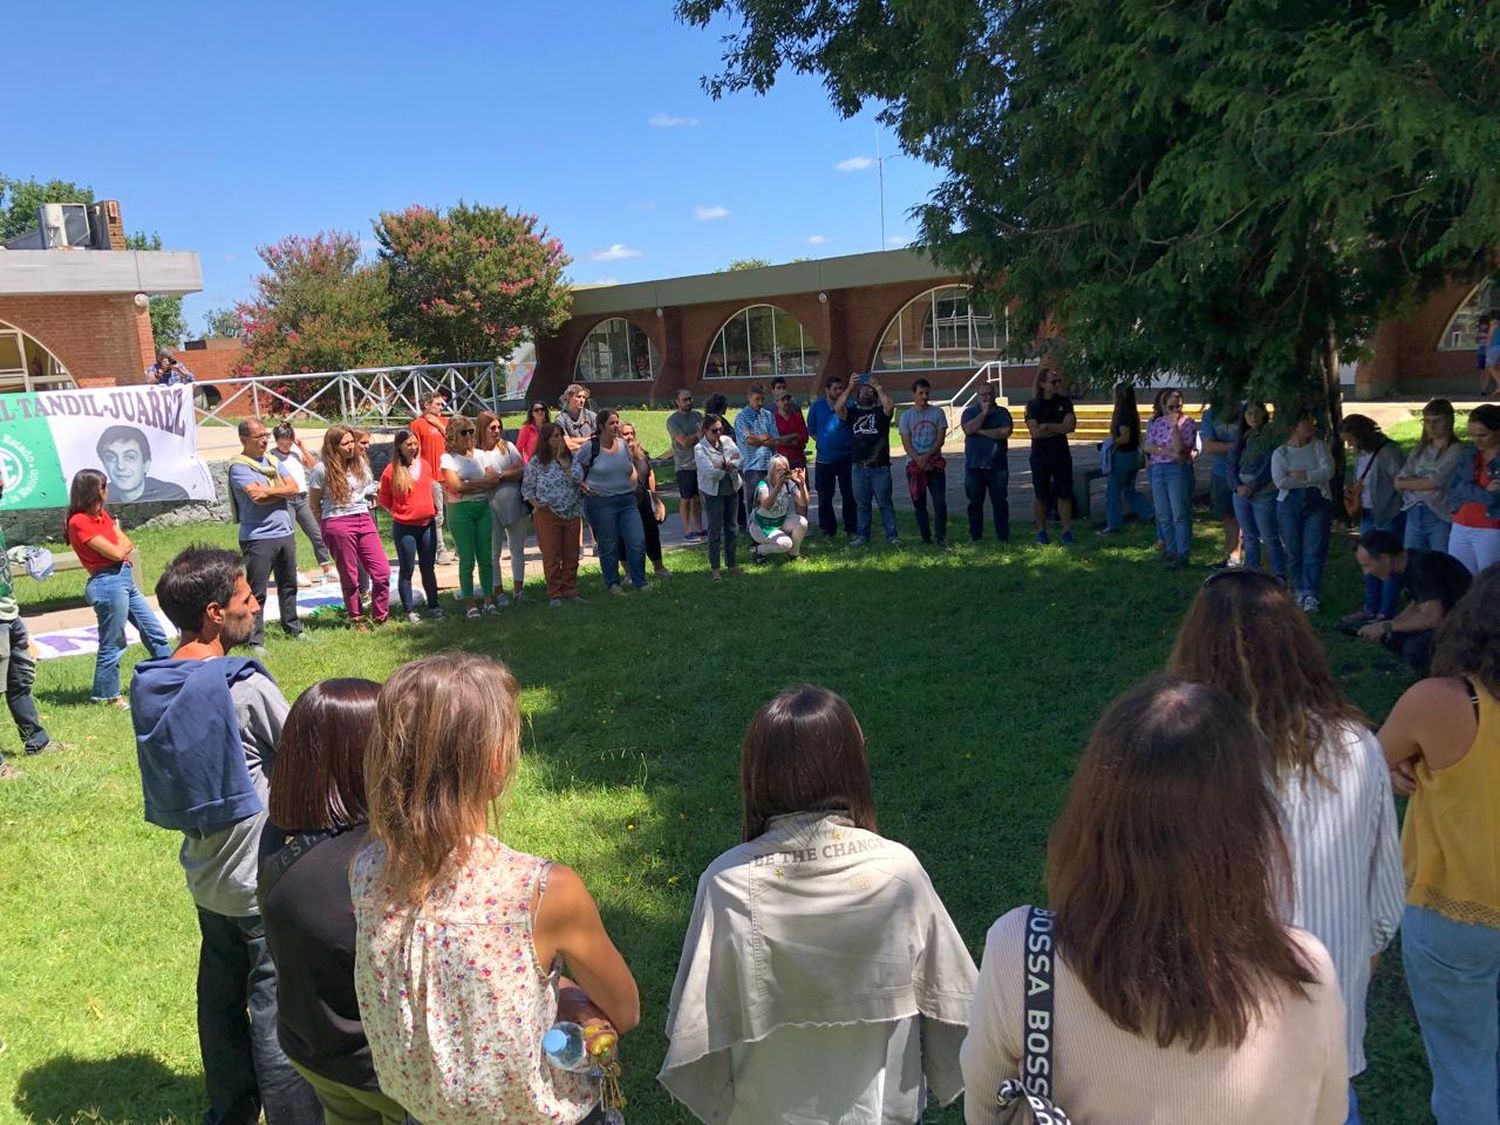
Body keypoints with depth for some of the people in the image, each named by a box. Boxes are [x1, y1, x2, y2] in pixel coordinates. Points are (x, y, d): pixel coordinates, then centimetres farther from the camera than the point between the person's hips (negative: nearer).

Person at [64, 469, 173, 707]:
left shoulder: (102, 514, 13)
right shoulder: (79, 523, -13)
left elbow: (127, 545, 10)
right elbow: (117, 552, -15)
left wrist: (120, 544, -10)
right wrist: (120, 540, 5)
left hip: (124, 579, 9)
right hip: (108, 583, -9)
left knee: (154, 632, 16)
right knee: (112, 644, 1)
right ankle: (108, 696, 13)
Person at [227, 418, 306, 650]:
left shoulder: (272, 461, 13)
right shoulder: (239, 467, -9)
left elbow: (293, 488, 2)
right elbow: (257, 496, -23)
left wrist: (269, 492, -11)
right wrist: (280, 492, -9)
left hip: (285, 533, 7)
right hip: (258, 538, -7)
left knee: (289, 585, 17)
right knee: (257, 592, -3)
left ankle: (293, 629, 31)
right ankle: (256, 640, 3)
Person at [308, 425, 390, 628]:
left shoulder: (360, 463, 8)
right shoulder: (322, 469, -6)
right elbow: (314, 503, 2)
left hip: (364, 519, 5)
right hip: (338, 525, -5)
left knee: (382, 572, -3)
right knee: (349, 577, 4)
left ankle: (380, 618, 11)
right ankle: (357, 620, 19)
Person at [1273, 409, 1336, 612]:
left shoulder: (1319, 446, 5)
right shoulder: (1281, 452, 2)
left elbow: (1328, 472, -10)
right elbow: (1280, 481, -12)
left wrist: (1300, 475, -13)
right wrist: (1313, 479, -10)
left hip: (1318, 503, 0)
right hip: (1290, 505, 0)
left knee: (1314, 552, -6)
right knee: (1294, 553, 6)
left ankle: (1311, 595, -4)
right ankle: (1299, 592, 18)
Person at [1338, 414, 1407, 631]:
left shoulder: (1389, 451, -16)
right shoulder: (1361, 453, 10)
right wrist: (1351, 491, 3)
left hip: (1389, 516, -9)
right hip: (1367, 515, 9)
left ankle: (1385, 614, 5)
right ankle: (1370, 608, 26)